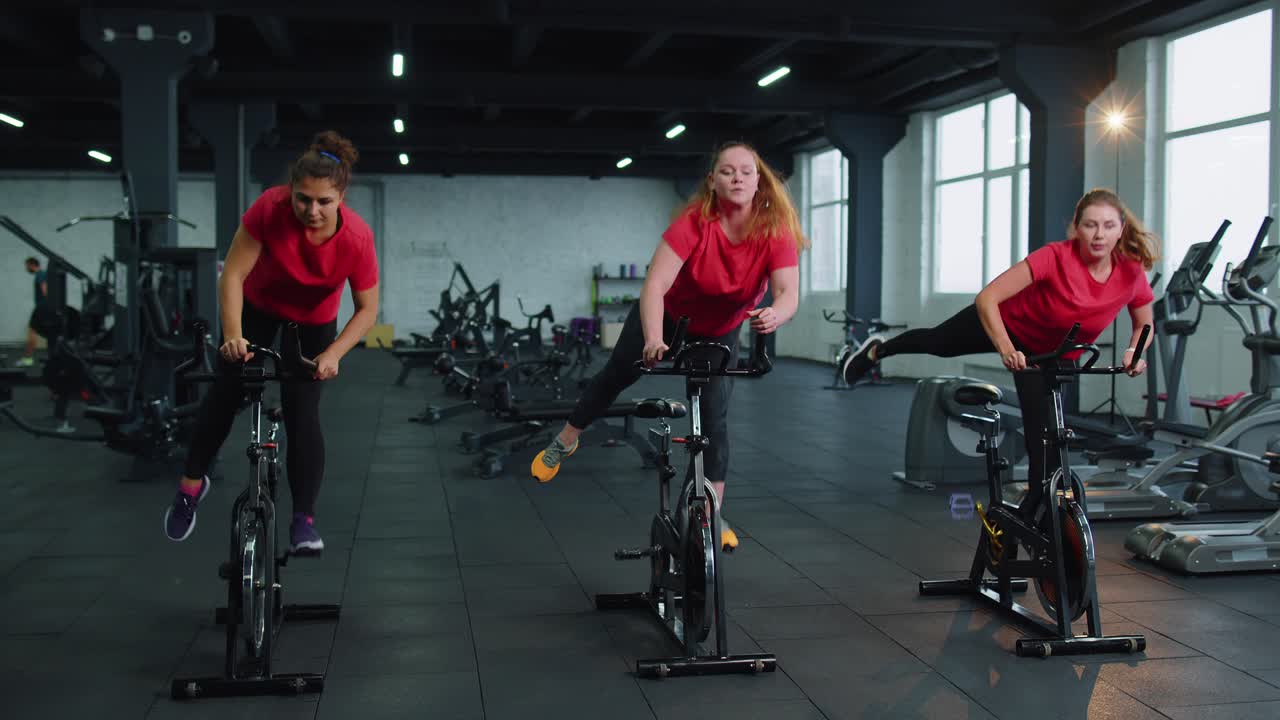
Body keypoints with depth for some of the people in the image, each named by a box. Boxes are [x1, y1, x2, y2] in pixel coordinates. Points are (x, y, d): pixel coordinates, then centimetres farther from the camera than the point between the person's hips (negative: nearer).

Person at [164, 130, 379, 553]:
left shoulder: (357, 238, -33)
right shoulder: (270, 209, -35)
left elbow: (367, 309, -21)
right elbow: (233, 274, -28)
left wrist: (332, 355, -34)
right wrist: (233, 335, -40)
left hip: (314, 321, -1)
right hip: (259, 305, 1)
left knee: (302, 412, -9)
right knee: (226, 392, 0)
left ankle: (304, 520, -1)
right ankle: (191, 483, 24)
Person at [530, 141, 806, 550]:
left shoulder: (775, 231, -29)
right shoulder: (695, 222, -35)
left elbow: (789, 293, -39)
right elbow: (654, 284, -43)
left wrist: (774, 315, -63)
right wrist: (653, 339, -60)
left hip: (719, 332, 1)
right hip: (668, 314, -1)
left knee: (715, 419, -3)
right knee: (617, 375, 14)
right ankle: (564, 443, 38)